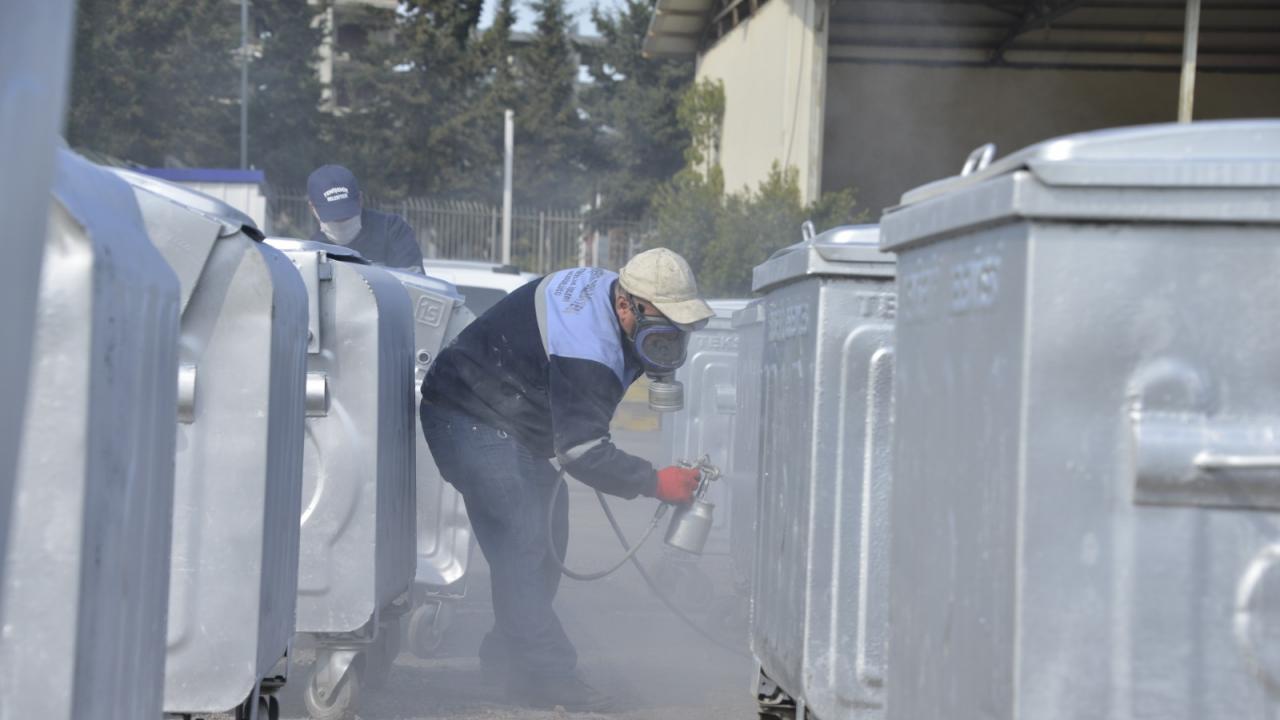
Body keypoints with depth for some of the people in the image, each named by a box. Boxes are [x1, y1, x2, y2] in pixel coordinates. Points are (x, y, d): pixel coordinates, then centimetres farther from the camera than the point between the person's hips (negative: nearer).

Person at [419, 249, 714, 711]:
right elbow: (582, 450, -35)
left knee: (547, 533, 12)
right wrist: (655, 482, -34)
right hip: (470, 422, -11)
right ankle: (545, 676, -21)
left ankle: (507, 655, 22)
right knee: (521, 542, -19)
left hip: (508, 425, 11)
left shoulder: (606, 287, -3)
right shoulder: (587, 351, -34)